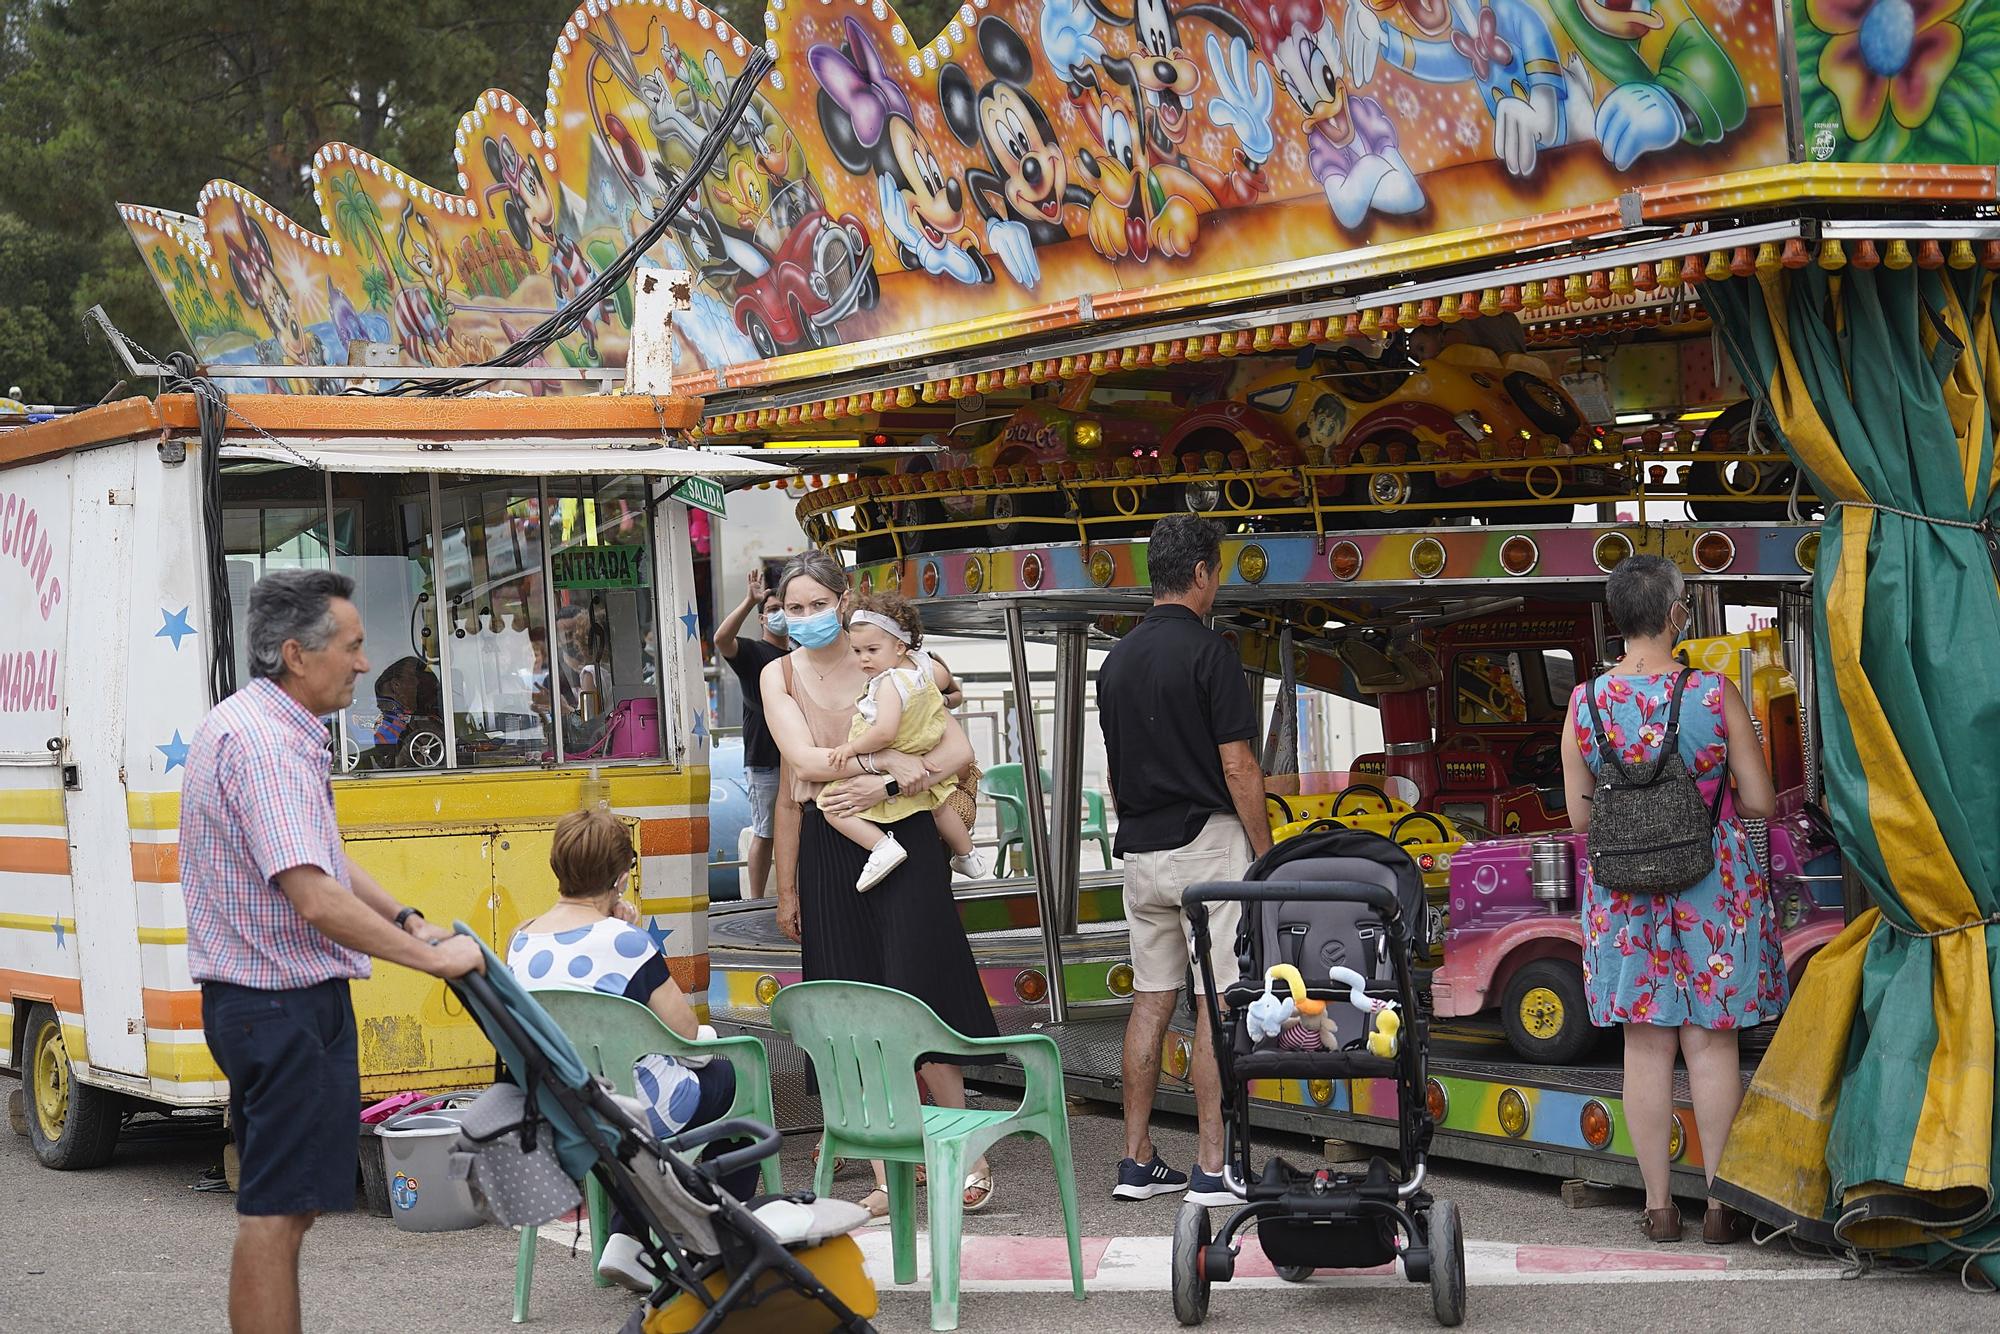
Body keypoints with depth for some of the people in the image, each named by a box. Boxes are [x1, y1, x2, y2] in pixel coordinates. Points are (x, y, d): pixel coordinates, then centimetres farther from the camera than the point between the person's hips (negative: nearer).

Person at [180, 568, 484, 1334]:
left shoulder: (275, 730, 14)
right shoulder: (264, 743, -21)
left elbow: (324, 857, 24)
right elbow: (316, 900, -27)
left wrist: (406, 919, 13)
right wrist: (430, 957, -19)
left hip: (263, 1001, 11)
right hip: (285, 1005, -11)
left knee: (285, 1204, 16)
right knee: (278, 1212, -8)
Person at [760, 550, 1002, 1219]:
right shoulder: (779, 676, 7)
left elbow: (959, 750, -8)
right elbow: (804, 762, -7)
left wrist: (886, 785, -18)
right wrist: (888, 758, -12)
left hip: (902, 842, -3)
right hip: (828, 853, 3)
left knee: (915, 1002, -8)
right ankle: (886, 1177, 6)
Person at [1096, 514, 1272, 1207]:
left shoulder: (1117, 659, 10)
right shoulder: (1208, 651, -12)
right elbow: (1237, 767, -13)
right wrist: (1266, 854, -6)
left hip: (1141, 852, 7)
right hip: (1208, 843, -7)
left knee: (1151, 995, 11)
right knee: (1220, 1002, -4)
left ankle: (1137, 1162, 12)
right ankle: (1212, 1171, -5)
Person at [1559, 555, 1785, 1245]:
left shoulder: (1586, 703, -4)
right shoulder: (1716, 694, -10)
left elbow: (1579, 816, 3)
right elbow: (1761, 803, -6)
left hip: (1623, 893, 2)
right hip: (1714, 888, -2)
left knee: (1645, 1047, 8)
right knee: (1712, 1045, 5)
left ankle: (1658, 1205, 13)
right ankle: (1721, 1204, 9)